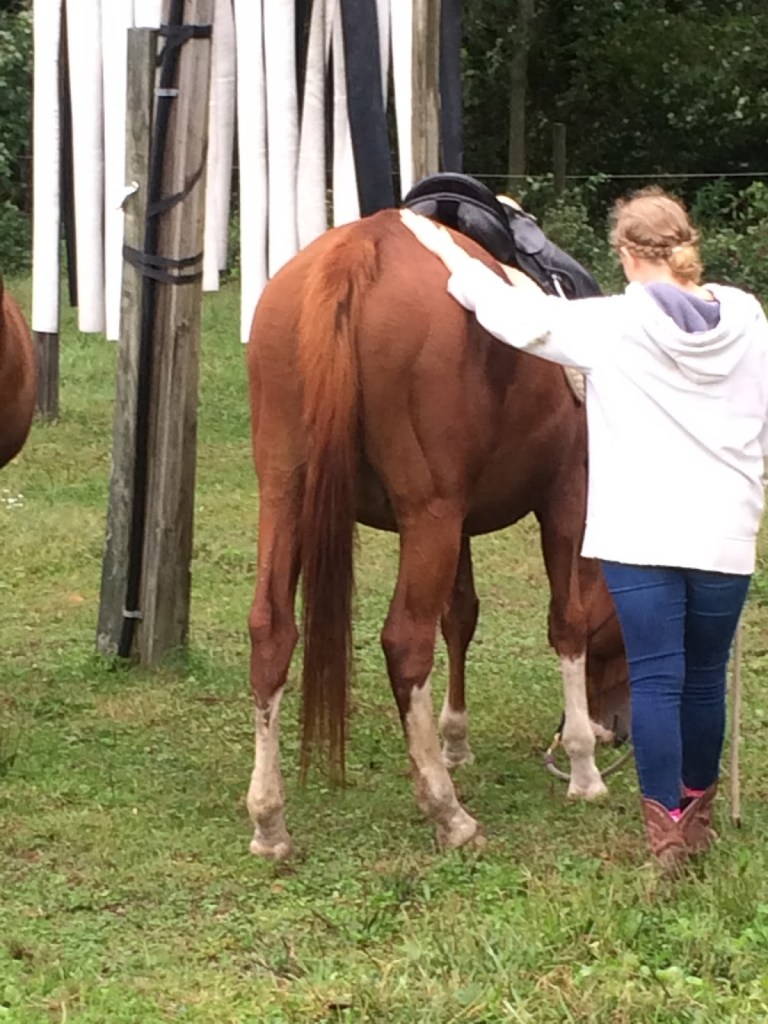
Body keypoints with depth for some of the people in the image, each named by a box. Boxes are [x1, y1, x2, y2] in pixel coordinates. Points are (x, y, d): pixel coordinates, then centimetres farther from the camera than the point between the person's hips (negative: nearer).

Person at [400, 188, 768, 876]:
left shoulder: (612, 325, -8)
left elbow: (518, 316, 0)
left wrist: (449, 254, 13)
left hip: (642, 532, -3)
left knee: (655, 676, 1)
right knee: (706, 675, 15)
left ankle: (667, 824, 0)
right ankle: (699, 808, 32)